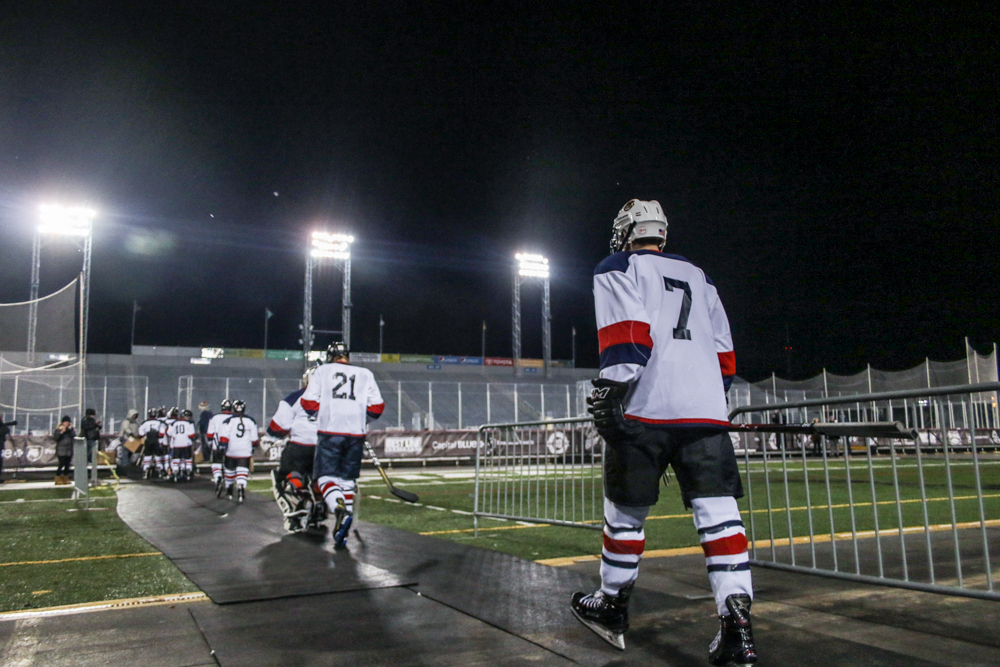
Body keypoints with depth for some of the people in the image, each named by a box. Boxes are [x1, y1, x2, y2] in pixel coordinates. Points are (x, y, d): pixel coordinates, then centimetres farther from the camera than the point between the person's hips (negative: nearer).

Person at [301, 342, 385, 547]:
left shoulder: (322, 370, 11)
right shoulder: (365, 374, 15)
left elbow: (309, 402, 1)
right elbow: (376, 407, 6)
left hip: (329, 432, -2)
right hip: (355, 434, 3)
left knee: (326, 476, -2)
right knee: (347, 478, 11)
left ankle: (340, 510, -31)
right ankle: (341, 530, 6)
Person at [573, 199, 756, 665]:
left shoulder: (618, 268, 8)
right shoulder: (698, 277, 26)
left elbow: (626, 331, -9)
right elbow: (723, 348, 23)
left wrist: (611, 392, -14)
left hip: (646, 409, -4)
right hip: (706, 412, 5)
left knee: (625, 510, 8)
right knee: (717, 510, -1)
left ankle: (612, 608, 22)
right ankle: (736, 620, -10)